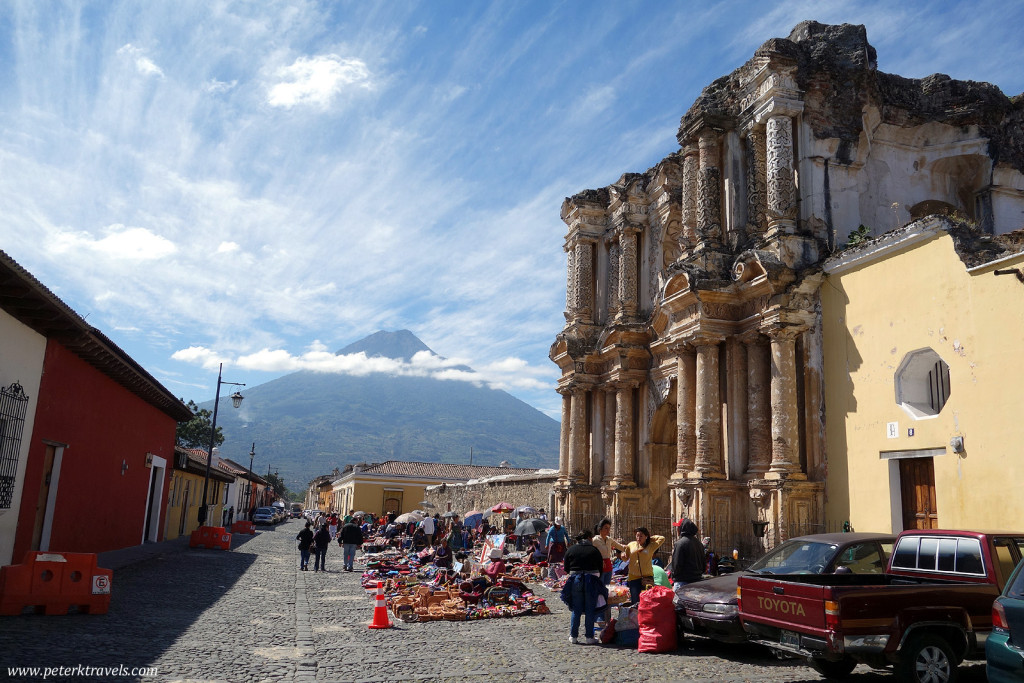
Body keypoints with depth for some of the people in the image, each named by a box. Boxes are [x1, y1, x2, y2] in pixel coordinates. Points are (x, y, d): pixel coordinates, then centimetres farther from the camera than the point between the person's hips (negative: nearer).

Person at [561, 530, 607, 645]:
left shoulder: (571, 550, 4)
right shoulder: (594, 550, 0)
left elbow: (566, 568, 6)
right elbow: (600, 568, 2)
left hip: (575, 581, 2)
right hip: (591, 581, -2)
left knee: (576, 610, 11)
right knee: (590, 610, 6)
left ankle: (573, 636, 13)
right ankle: (589, 637, 8)